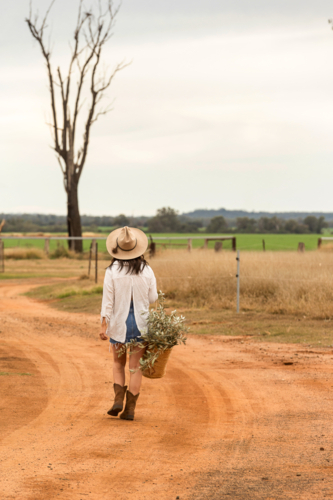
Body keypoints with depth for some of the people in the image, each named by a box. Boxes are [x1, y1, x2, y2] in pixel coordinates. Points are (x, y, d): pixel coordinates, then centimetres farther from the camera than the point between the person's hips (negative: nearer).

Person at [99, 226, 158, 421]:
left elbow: (108, 300, -10)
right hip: (141, 323, 1)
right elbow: (153, 298, 2)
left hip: (119, 323, -1)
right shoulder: (146, 270, -5)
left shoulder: (112, 271, -10)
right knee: (136, 367, 7)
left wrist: (104, 325, -8)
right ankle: (130, 408, 5)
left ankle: (118, 399, 2)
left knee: (119, 363, 18)